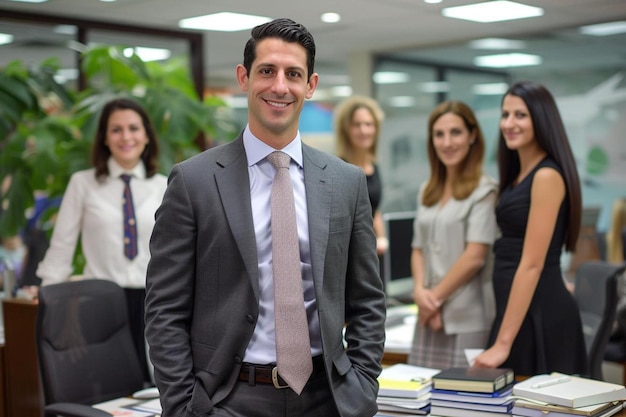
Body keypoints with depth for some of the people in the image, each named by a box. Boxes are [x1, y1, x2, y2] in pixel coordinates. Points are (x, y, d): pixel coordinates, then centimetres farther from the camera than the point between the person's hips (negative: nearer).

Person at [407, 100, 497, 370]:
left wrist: (435, 297, -7)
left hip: (466, 321, -6)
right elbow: (419, 249, 13)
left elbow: (475, 256, -13)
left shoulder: (484, 190, -6)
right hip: (430, 318, 6)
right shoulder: (428, 191, 14)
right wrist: (420, 291, -5)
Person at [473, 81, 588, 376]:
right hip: (519, 309, 9)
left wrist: (502, 343, -21)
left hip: (539, 313, -9)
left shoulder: (547, 176, -15)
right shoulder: (519, 175, 13)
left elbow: (532, 264, -20)